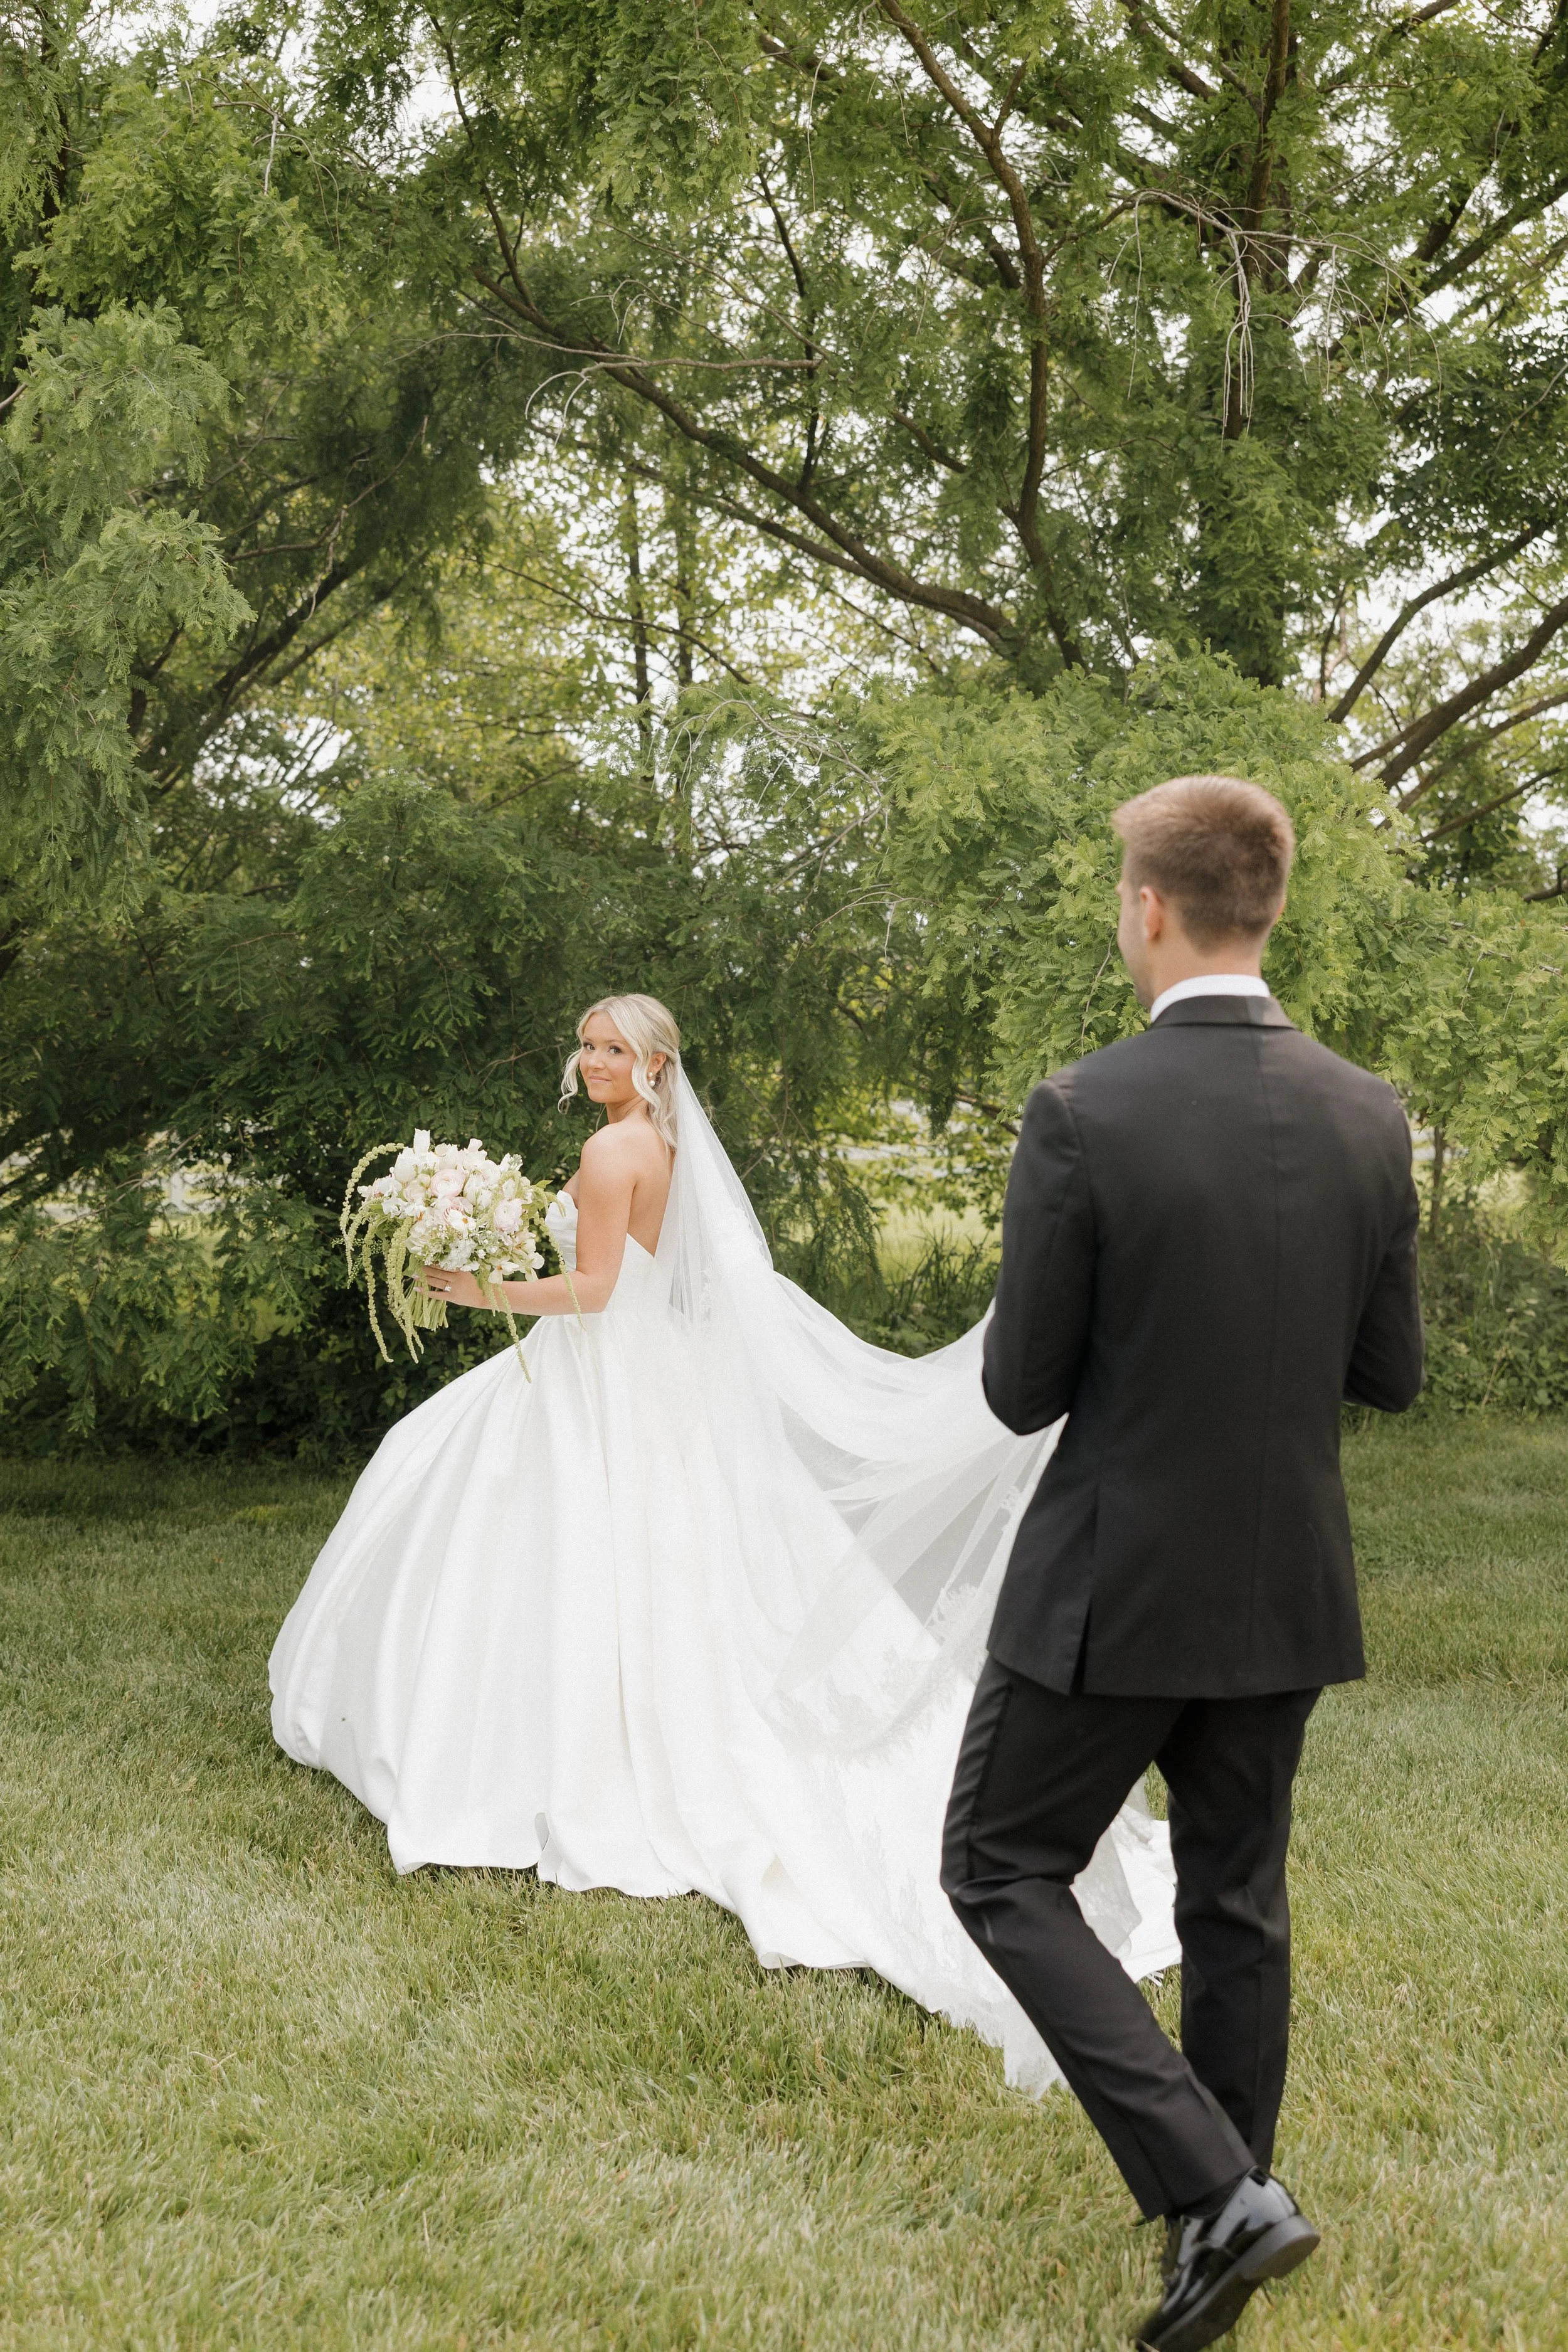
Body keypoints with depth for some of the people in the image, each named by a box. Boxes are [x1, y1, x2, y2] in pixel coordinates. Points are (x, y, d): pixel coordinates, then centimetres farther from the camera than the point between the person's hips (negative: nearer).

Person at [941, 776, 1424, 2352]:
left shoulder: (1082, 1117, -19)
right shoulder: (1368, 1120, -3)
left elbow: (1022, 1391, -12)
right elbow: (1389, 1376, 4)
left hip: (1114, 1586, -5)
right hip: (1286, 1590, 5)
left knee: (1002, 1874, 9)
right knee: (1236, 1898, 19)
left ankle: (1213, 2192, -2)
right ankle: (1226, 2200, 30)